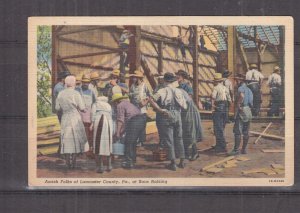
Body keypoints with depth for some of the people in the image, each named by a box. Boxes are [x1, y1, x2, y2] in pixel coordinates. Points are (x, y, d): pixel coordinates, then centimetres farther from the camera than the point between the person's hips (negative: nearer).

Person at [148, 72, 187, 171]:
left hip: (166, 116, -4)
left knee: (169, 141, 3)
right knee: (179, 139, 15)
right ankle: (182, 161, 19)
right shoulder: (179, 91, 4)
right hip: (177, 116, 4)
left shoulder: (162, 91, -6)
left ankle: (173, 163, 4)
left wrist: (160, 110, -14)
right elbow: (184, 106, 5)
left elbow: (151, 100, -16)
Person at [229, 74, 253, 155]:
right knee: (246, 132, 9)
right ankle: (244, 149, 12)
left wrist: (239, 105, -19)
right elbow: (251, 101, 22)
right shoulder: (249, 89, 20)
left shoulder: (241, 88, -7)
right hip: (249, 111, 9)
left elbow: (241, 96, -27)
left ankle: (236, 149, -13)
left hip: (242, 110, -9)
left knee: (237, 131, -9)